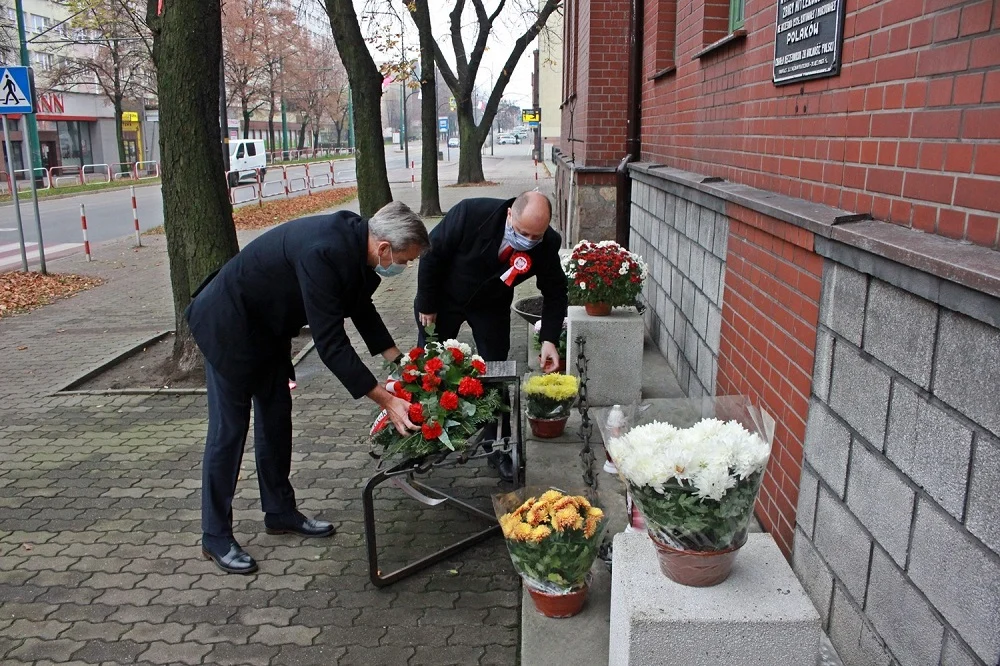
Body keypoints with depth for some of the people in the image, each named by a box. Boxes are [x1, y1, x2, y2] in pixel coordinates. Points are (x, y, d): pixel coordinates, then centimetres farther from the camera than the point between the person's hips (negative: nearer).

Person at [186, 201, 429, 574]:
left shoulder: (355, 240, -10)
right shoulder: (323, 252, -37)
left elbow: (360, 307, 7)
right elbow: (330, 343, -36)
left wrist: (398, 360, 1)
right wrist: (386, 401, -32)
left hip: (268, 326, 9)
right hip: (229, 326, -9)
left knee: (276, 418, 14)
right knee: (228, 430, -2)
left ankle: (280, 513, 29)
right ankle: (215, 537, 13)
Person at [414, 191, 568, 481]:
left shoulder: (547, 243, -28)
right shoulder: (470, 214, -37)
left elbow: (555, 293, -12)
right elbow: (433, 254, -22)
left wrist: (549, 339, -24)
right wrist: (426, 305, -13)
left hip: (492, 306, 2)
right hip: (444, 297, -1)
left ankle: (498, 449, 15)